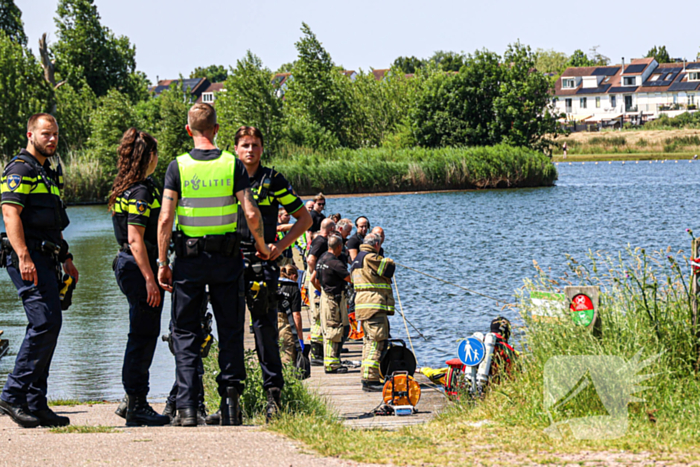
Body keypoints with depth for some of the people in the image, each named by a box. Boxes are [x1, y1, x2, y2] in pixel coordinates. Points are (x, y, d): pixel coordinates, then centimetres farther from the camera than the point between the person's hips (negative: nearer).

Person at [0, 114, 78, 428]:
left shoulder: (48, 172, 22)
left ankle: (35, 405, 9)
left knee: (45, 327, 7)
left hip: (46, 260, 10)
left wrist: (65, 258, 25)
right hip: (28, 258, -10)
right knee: (45, 323, -17)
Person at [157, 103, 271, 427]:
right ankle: (230, 396, 3)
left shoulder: (178, 167, -4)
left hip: (189, 258, 0)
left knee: (185, 333, 6)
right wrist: (261, 246, 10)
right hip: (227, 257, 1)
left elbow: (165, 219, -9)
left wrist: (162, 262, -3)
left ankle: (187, 407, -1)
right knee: (230, 331, 11)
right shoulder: (233, 165, -2)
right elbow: (251, 214, -7)